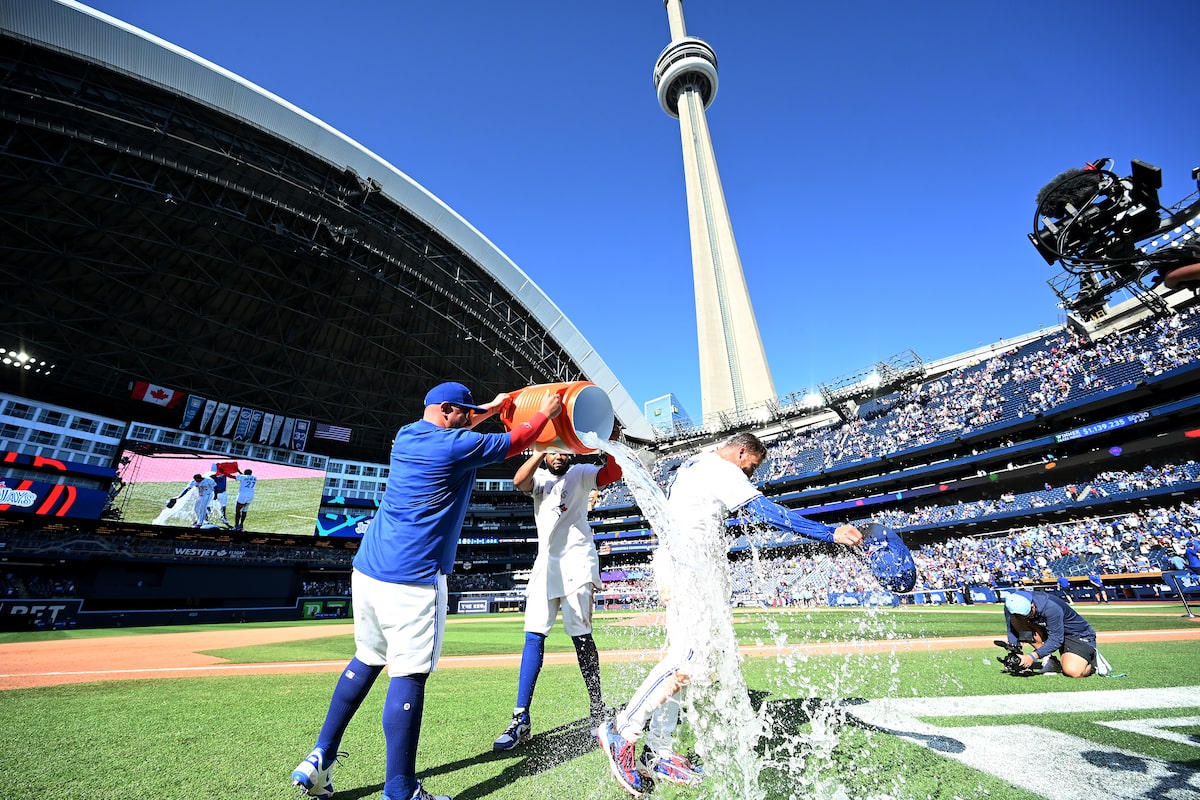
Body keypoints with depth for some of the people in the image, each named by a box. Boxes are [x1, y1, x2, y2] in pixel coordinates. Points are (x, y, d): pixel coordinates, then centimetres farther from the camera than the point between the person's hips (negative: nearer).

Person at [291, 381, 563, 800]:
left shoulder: (406, 435, 12)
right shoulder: (457, 446, -12)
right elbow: (516, 441, -2)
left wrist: (492, 408, 38)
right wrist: (545, 412, 15)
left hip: (366, 569, 9)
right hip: (412, 578, -9)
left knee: (367, 659, 21)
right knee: (409, 674, -2)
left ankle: (319, 760, 29)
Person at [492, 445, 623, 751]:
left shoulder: (581, 473, 4)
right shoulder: (539, 478, 12)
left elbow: (613, 474, -15)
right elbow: (519, 481, -12)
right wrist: (544, 447, -21)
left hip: (577, 560, -3)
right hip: (545, 562, 4)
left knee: (580, 635, -3)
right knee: (534, 635, 1)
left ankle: (598, 709, 13)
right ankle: (521, 720, 7)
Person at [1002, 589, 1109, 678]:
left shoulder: (1051, 607, -35)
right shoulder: (1013, 606, -22)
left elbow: (1056, 640, -30)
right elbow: (1012, 630, -11)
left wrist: (1032, 657, -33)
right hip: (1048, 630, 5)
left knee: (1073, 672, -27)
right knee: (1016, 621, -22)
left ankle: (1092, 660, 8)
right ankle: (1049, 659, -7)